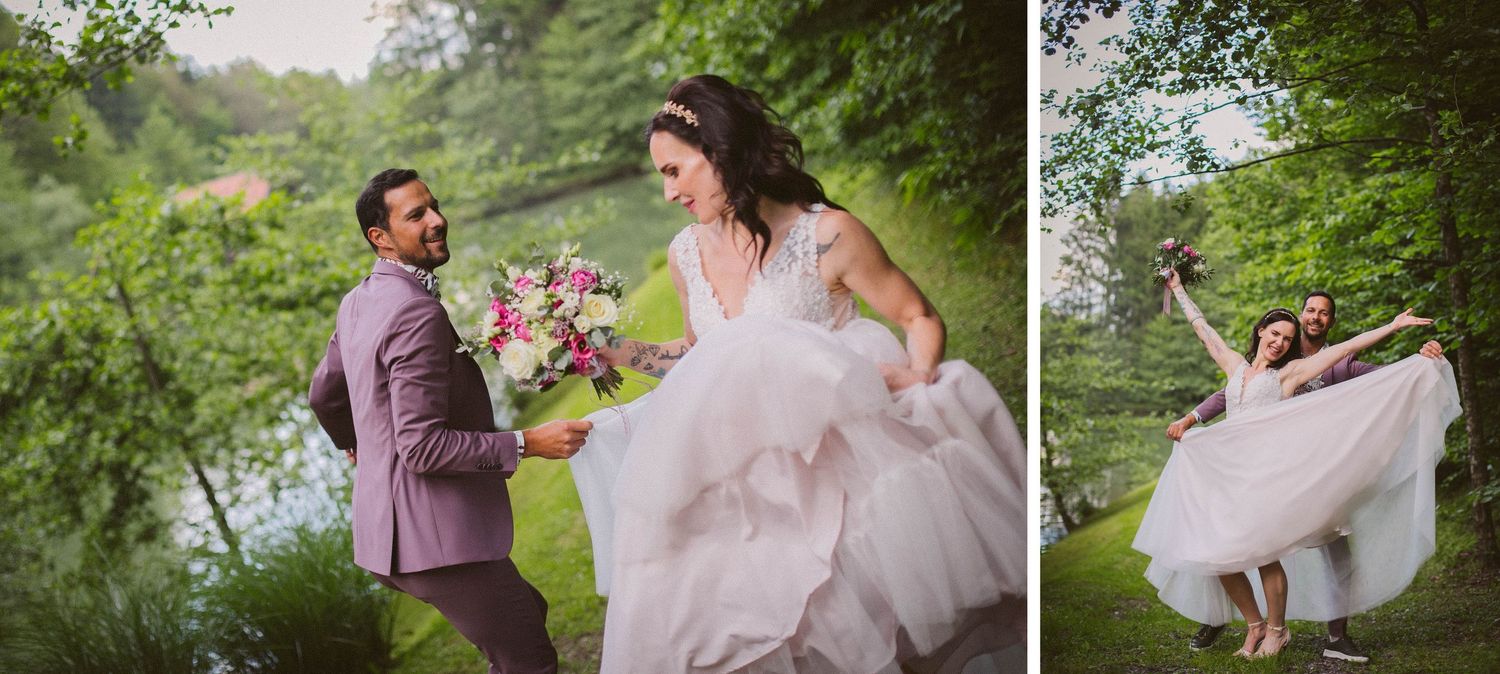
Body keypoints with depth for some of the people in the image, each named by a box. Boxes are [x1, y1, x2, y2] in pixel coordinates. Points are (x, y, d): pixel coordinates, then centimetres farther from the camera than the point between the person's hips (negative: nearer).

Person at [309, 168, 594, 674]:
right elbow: (422, 446, -25)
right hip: (435, 537, -10)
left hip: (389, 531, 10)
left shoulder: (357, 303, 11)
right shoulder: (417, 313, -20)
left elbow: (323, 394, 26)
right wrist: (527, 444, -23)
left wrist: (355, 444, 44)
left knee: (527, 614, 23)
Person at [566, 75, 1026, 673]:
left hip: (831, 444, -5)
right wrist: (612, 350, 15)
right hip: (738, 459, 5)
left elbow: (920, 318, 0)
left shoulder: (828, 235, -10)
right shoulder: (686, 253, 8)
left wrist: (920, 375, -19)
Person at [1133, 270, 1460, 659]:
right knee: (1218, 553, -4)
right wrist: (1178, 289, 36)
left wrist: (1393, 326, 0)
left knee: (1262, 552, -12)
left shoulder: (1288, 373, 8)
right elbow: (1202, 329, 29)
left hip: (1266, 472, -4)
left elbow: (1345, 348, 4)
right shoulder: (1236, 367, 19)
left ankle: (1276, 630, 8)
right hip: (1227, 470, 4)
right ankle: (1255, 625, 14)